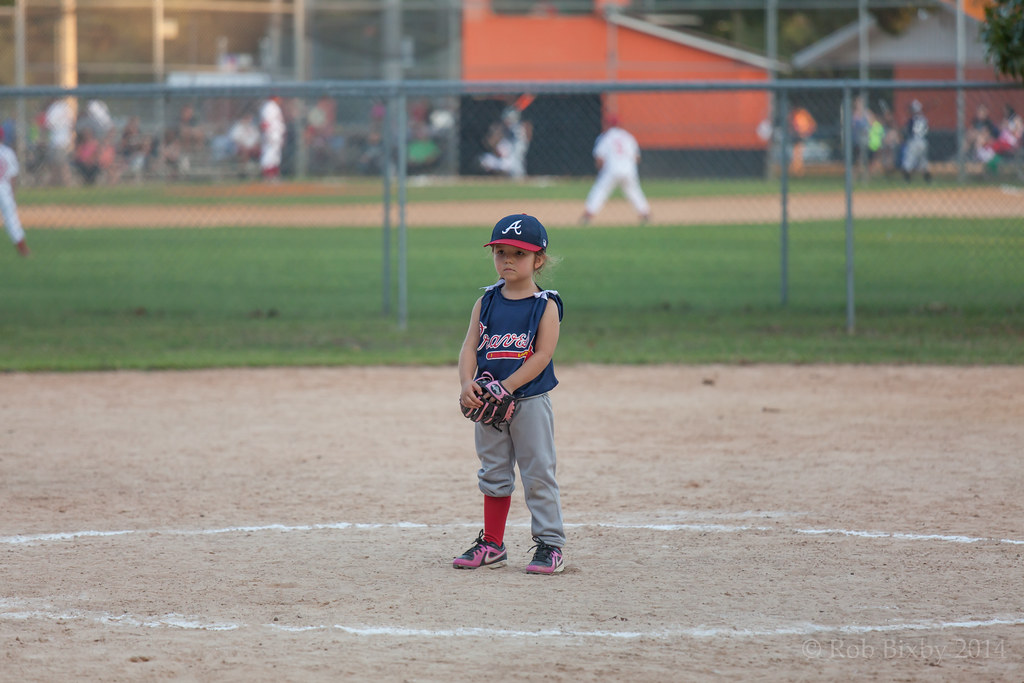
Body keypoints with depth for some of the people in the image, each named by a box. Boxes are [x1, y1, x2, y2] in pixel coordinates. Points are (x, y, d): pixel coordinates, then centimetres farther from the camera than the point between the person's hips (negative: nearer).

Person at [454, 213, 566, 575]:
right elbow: (470, 347, 0)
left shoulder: (546, 305, -6)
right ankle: (492, 544, 22)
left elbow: (542, 355, -14)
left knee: (538, 473, -2)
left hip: (530, 401, -5)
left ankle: (550, 544, 5)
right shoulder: (486, 302, 7)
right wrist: (468, 383, -19)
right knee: (493, 473, 13)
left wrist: (505, 387, -22)